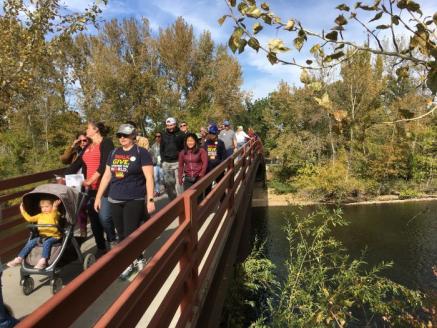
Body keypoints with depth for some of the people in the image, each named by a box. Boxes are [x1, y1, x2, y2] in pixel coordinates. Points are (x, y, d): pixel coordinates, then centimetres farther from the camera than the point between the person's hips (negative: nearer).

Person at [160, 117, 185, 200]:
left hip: (177, 162, -4)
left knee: (178, 182, -6)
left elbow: (184, 147, 1)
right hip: (166, 162, 4)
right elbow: (161, 148, 16)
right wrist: (163, 159, 8)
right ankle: (172, 199, 19)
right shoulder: (163, 134, 11)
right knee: (167, 183, 7)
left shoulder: (180, 134, 0)